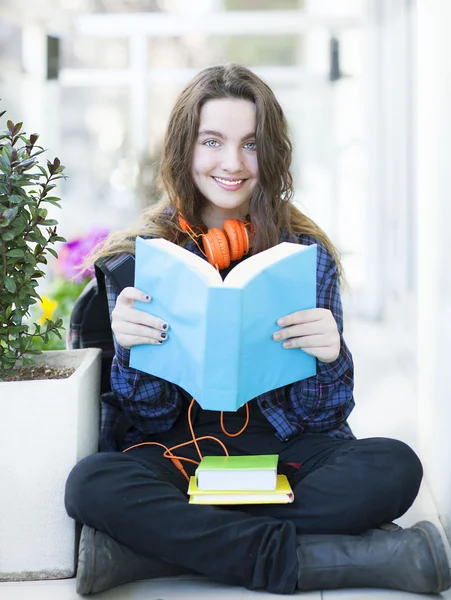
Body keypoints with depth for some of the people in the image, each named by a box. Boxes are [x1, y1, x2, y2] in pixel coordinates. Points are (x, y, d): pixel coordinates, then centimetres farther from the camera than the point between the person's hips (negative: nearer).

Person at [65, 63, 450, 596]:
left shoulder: (307, 256, 3)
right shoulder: (138, 257, 2)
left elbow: (322, 418, 1)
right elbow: (150, 417, 1)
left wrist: (329, 358, -22)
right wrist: (130, 348, -20)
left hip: (285, 448, 1)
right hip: (177, 450, -1)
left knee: (395, 467, -29)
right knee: (92, 483, -33)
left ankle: (148, 550, -26)